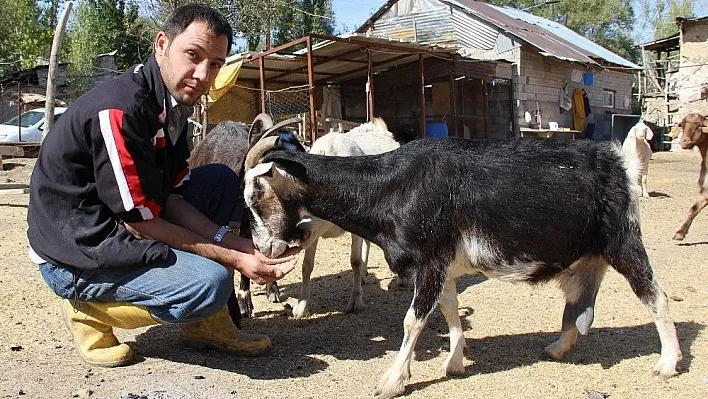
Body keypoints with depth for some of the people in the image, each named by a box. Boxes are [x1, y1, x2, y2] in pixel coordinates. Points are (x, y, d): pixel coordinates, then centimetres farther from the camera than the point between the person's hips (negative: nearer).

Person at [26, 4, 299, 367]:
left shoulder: (172, 102, 1)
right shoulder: (119, 111, -26)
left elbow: (172, 200, 0)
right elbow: (141, 223, -22)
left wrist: (245, 247, -9)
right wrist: (235, 260, -17)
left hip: (116, 228, 9)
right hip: (76, 253, -9)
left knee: (221, 181, 4)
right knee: (211, 282, -26)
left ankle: (206, 321, 5)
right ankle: (88, 311, -1)